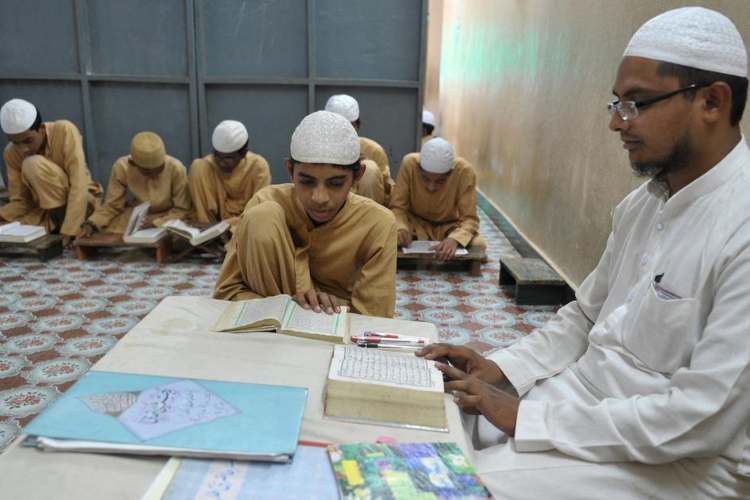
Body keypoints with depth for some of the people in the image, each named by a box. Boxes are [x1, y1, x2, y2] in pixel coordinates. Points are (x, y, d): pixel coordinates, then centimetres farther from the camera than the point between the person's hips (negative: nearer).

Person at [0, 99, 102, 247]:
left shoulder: (64, 130, -21)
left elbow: (79, 184, -28)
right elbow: (20, 201, -3)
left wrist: (68, 231, -35)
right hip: (49, 211, 5)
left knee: (33, 164, -26)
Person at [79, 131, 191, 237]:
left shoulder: (176, 168, -25)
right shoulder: (122, 167, -19)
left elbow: (182, 209, -15)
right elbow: (112, 206, -9)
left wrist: (157, 222, -30)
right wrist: (91, 224, -26)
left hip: (168, 216, -3)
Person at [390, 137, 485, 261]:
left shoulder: (465, 171, -27)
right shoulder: (409, 164, -25)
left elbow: (469, 219, -24)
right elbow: (397, 207, -17)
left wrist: (454, 239, -46)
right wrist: (401, 228, -39)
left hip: (450, 226, 0)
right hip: (416, 223, 1)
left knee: (478, 245, -28)